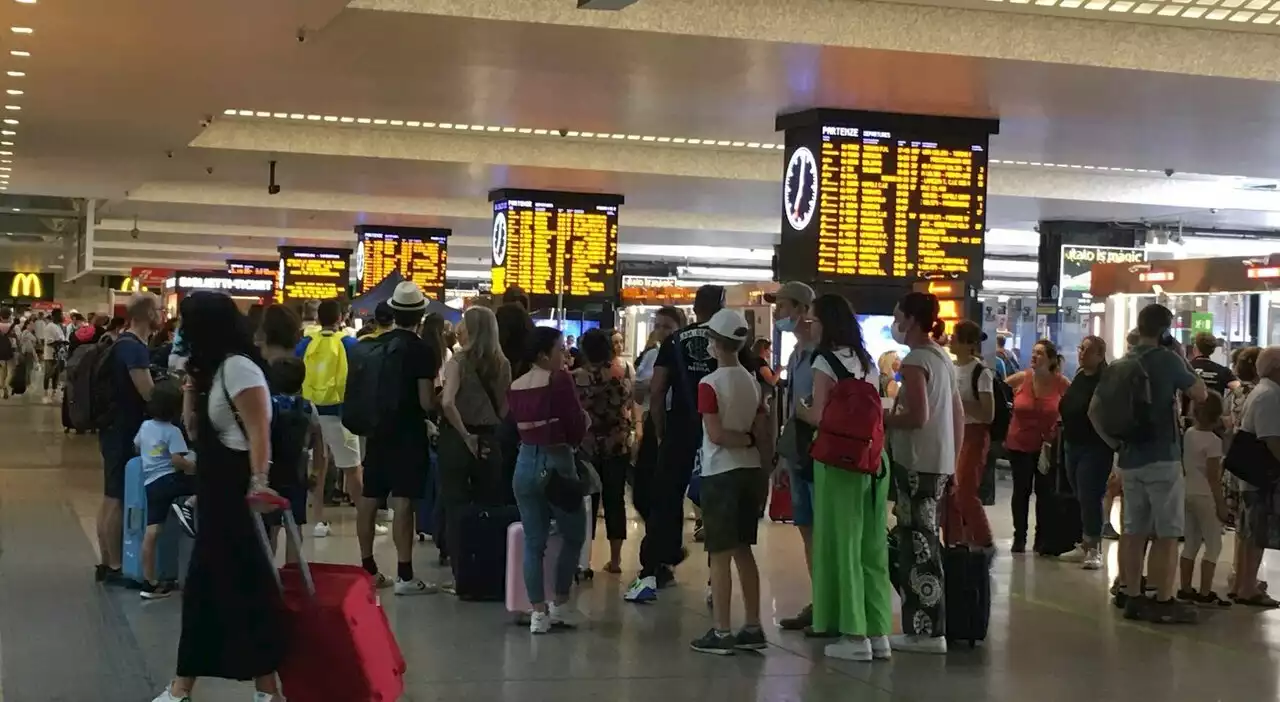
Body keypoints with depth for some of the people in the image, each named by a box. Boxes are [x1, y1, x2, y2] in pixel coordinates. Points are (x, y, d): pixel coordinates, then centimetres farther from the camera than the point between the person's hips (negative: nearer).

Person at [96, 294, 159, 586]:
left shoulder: (123, 343, 13)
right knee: (118, 499, -5)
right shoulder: (134, 347, -19)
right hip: (125, 432, -10)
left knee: (111, 498, 13)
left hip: (116, 428, 10)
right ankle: (115, 567, 0)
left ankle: (107, 563, 19)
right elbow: (149, 393, -23)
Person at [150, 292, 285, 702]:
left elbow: (258, 429, -25)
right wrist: (191, 382, 7)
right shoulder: (214, 369, 15)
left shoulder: (237, 366, -15)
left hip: (239, 491, -10)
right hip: (219, 492, 10)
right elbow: (195, 428, 16)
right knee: (205, 584, 11)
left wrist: (258, 480, -35)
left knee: (244, 584, -5)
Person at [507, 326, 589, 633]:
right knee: (574, 535, 13)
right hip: (556, 463, -5)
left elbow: (517, 425, 7)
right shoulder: (559, 380, -12)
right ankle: (560, 604, 15)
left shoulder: (515, 386, 5)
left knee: (533, 542, 8)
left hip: (525, 464, 5)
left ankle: (538, 612, 6)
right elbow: (577, 426, -11)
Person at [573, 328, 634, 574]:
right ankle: (615, 559, 11)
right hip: (618, 445, 2)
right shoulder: (622, 375, -2)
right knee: (615, 500, 9)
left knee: (587, 501, 6)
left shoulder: (576, 378, -11)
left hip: (587, 446, -2)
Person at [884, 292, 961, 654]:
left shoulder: (915, 361, -13)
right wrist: (953, 460, 23)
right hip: (938, 461, 9)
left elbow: (918, 416, -21)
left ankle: (927, 631, -3)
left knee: (918, 543, -5)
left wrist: (882, 418, -7)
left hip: (917, 463, -9)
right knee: (922, 541, 13)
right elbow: (958, 415, 19)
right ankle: (924, 626, 18)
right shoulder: (943, 358, 15)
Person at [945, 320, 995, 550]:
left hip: (972, 436, -7)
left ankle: (984, 542, 7)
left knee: (965, 493, -7)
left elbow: (988, 415, -16)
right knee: (948, 492, 6)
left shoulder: (981, 372, -13)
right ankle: (954, 541, 17)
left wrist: (959, 402, -20)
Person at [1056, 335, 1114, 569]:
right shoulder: (1079, 378, 12)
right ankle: (1085, 545, 22)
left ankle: (1094, 549, 2)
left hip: (1095, 449, -8)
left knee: (1089, 497, -6)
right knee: (1081, 497, 13)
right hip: (1073, 445, 8)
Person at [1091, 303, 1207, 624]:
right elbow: (1201, 394, -2)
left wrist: (1115, 443, 14)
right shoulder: (1167, 359, -10)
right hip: (1163, 458, -7)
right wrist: (1182, 360, 4)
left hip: (1129, 459, 7)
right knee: (1166, 533, -2)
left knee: (1134, 531, 11)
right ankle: (1164, 602, -1)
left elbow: (1094, 410, 10)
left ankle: (1132, 596, 14)